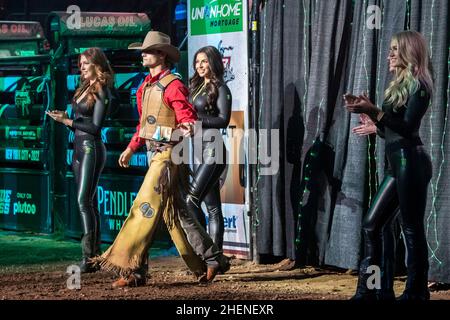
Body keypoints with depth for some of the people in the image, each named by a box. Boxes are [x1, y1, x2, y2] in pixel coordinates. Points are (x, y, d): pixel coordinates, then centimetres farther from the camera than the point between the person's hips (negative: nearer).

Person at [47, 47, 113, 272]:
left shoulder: (101, 92, -9)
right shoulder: (84, 88, 15)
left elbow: (95, 127, -14)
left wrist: (67, 121, -15)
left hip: (92, 148, -9)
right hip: (79, 147, 9)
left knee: (84, 200, -16)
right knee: (89, 203, 7)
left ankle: (89, 257, -19)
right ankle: (95, 254, 8)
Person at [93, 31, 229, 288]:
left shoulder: (173, 85, -12)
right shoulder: (147, 86, 15)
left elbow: (188, 117, -20)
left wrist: (189, 127, -42)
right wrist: (131, 148, 31)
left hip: (168, 154, -9)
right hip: (154, 153, 9)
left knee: (146, 208, -12)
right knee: (175, 213, 12)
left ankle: (132, 270, -11)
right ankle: (213, 260, 21)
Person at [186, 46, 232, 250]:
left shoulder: (220, 88, -5)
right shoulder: (197, 87, 18)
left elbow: (223, 120, -14)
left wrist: (196, 120, -18)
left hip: (212, 148, -8)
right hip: (199, 149, 8)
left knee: (191, 199, -16)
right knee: (212, 206, 7)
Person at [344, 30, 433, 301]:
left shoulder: (418, 85, -8)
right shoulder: (400, 85, 18)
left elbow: (408, 128, -19)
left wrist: (375, 112, -23)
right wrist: (375, 126, 23)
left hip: (411, 162, -10)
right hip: (398, 164, 10)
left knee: (412, 228, -5)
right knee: (374, 225, 9)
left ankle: (417, 292, 1)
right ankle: (374, 291, 13)